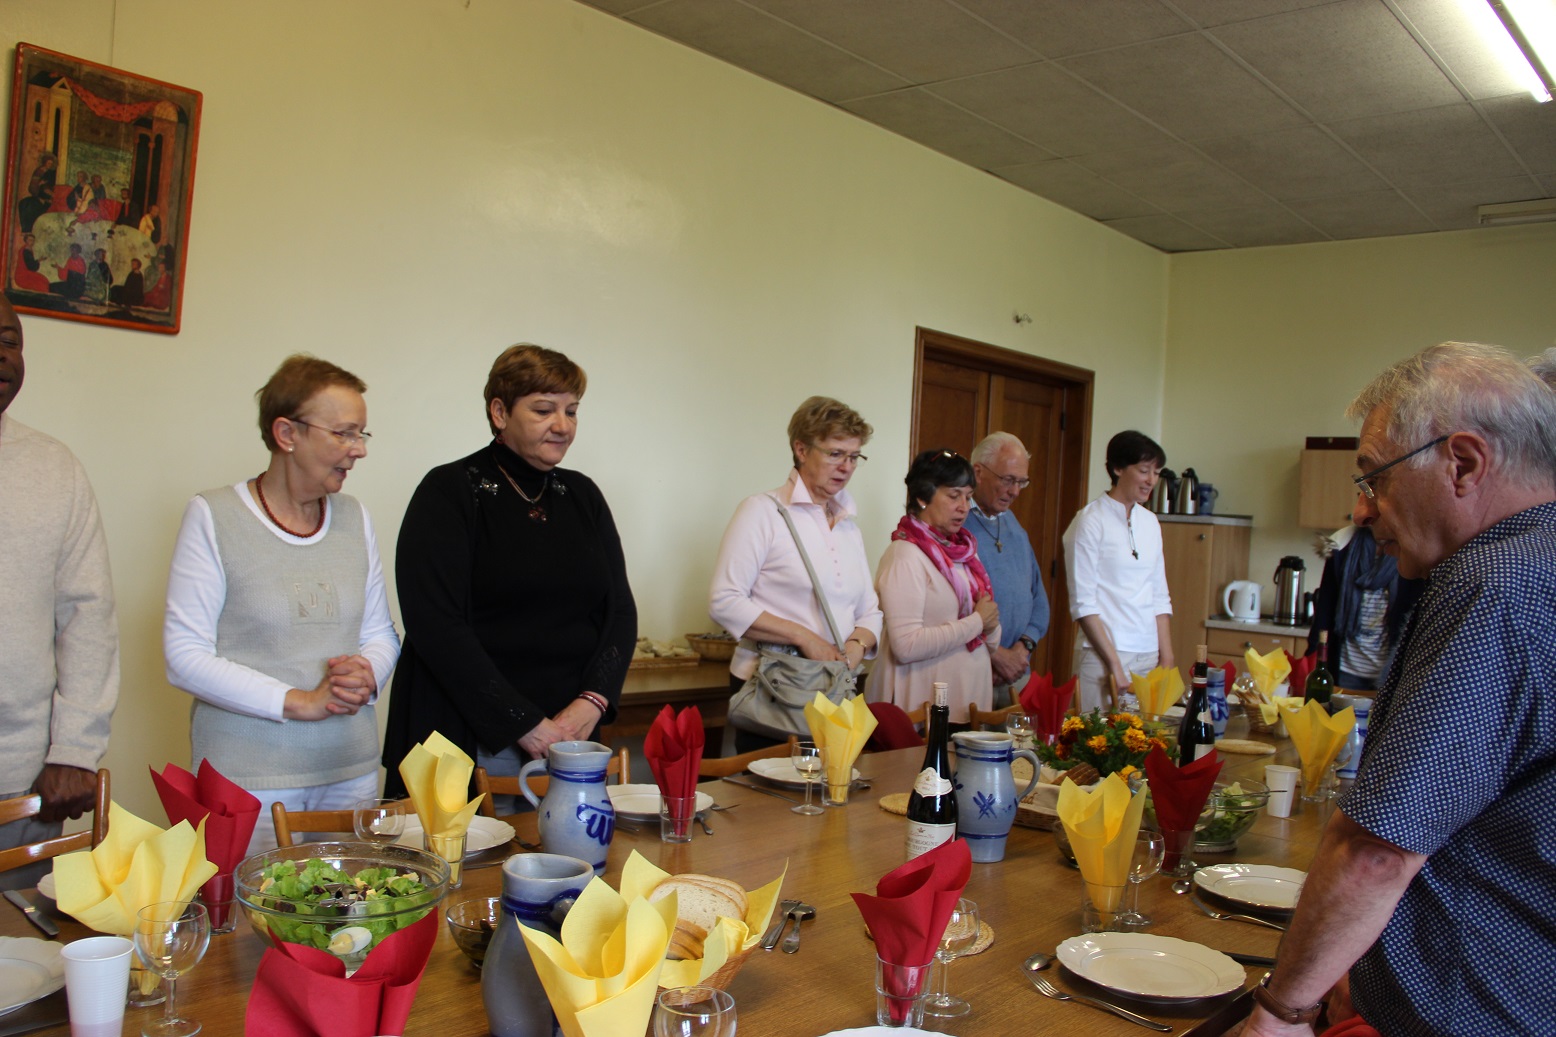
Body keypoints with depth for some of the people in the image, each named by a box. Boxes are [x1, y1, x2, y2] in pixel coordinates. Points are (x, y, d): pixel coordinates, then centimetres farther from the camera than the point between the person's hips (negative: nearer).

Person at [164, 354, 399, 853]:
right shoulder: (213, 516, -6)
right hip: (247, 775, -4)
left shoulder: (354, 518, 9)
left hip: (352, 769, 5)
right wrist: (298, 701, -17)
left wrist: (367, 676, -7)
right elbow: (185, 656, -10)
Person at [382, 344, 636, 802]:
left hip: (569, 735, 5)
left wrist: (592, 703, -8)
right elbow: (435, 626, -14)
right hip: (468, 743, -4)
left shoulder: (582, 495, 11)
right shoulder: (450, 492, -5)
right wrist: (526, 726, -16)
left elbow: (620, 609, 9)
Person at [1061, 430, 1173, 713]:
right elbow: (1083, 603, -11)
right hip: (1103, 657, -6)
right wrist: (1114, 665, -13)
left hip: (1149, 658, 6)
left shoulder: (1150, 523, 13)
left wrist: (1167, 658, 7)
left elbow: (1160, 597, 15)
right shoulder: (1090, 522, -7)